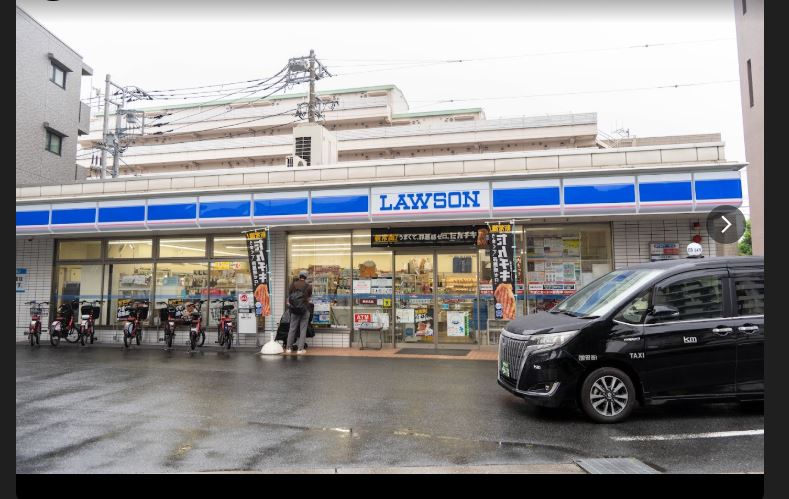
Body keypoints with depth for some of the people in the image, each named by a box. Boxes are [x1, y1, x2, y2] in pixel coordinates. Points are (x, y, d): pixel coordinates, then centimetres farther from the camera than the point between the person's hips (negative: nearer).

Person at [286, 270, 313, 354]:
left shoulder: (293, 284, 1)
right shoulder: (309, 286, 0)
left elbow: (289, 296, 5)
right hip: (305, 309, -1)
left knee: (292, 328, 8)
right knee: (303, 329, 2)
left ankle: (288, 348, 11)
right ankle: (300, 349, 0)